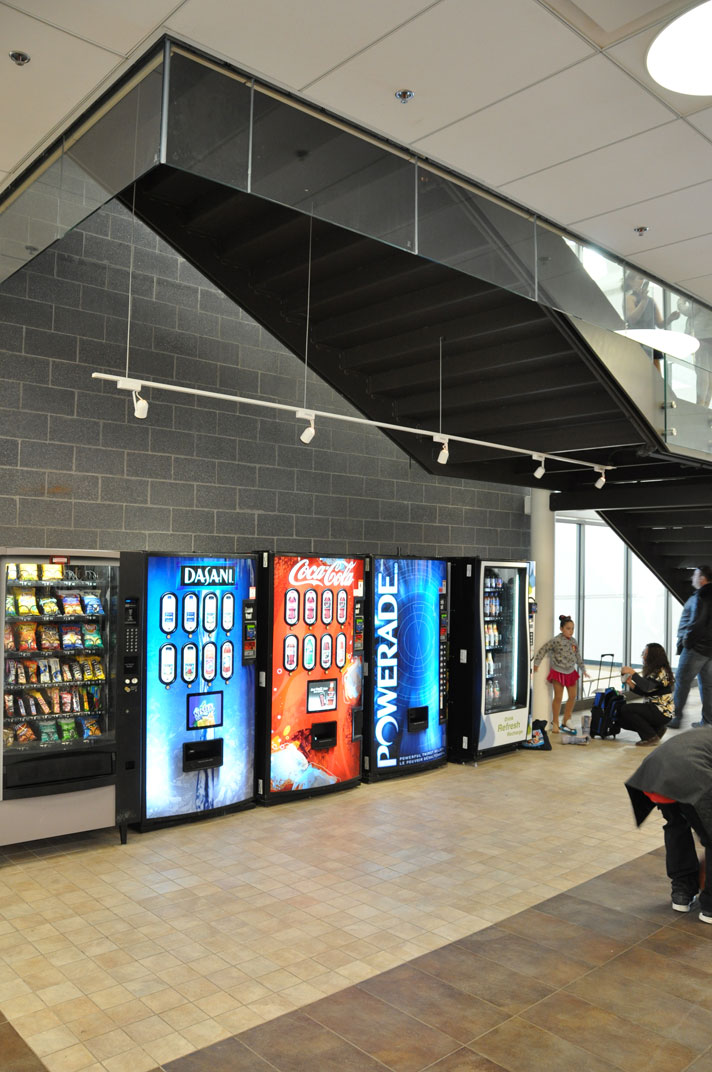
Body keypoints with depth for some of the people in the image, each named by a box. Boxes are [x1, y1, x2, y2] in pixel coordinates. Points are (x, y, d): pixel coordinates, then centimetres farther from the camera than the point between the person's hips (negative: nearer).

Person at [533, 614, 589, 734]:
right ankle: (555, 723, 11)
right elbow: (543, 650, -12)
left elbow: (578, 656, 15)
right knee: (558, 697, -2)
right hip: (558, 672, -6)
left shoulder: (574, 641, 3)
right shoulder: (556, 641, -17)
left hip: (571, 672, 6)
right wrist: (536, 663, -12)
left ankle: (566, 721, 21)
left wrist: (583, 670, 19)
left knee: (572, 696, 8)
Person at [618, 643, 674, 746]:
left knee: (625, 709, -21)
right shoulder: (652, 671, 13)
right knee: (622, 718, 1)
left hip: (662, 713, -9)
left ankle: (651, 737, -11)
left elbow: (647, 687, -30)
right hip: (653, 708, 9)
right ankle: (657, 729, 10)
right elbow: (644, 692, 13)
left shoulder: (661, 672, -15)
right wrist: (630, 683, 0)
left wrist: (632, 673, -22)